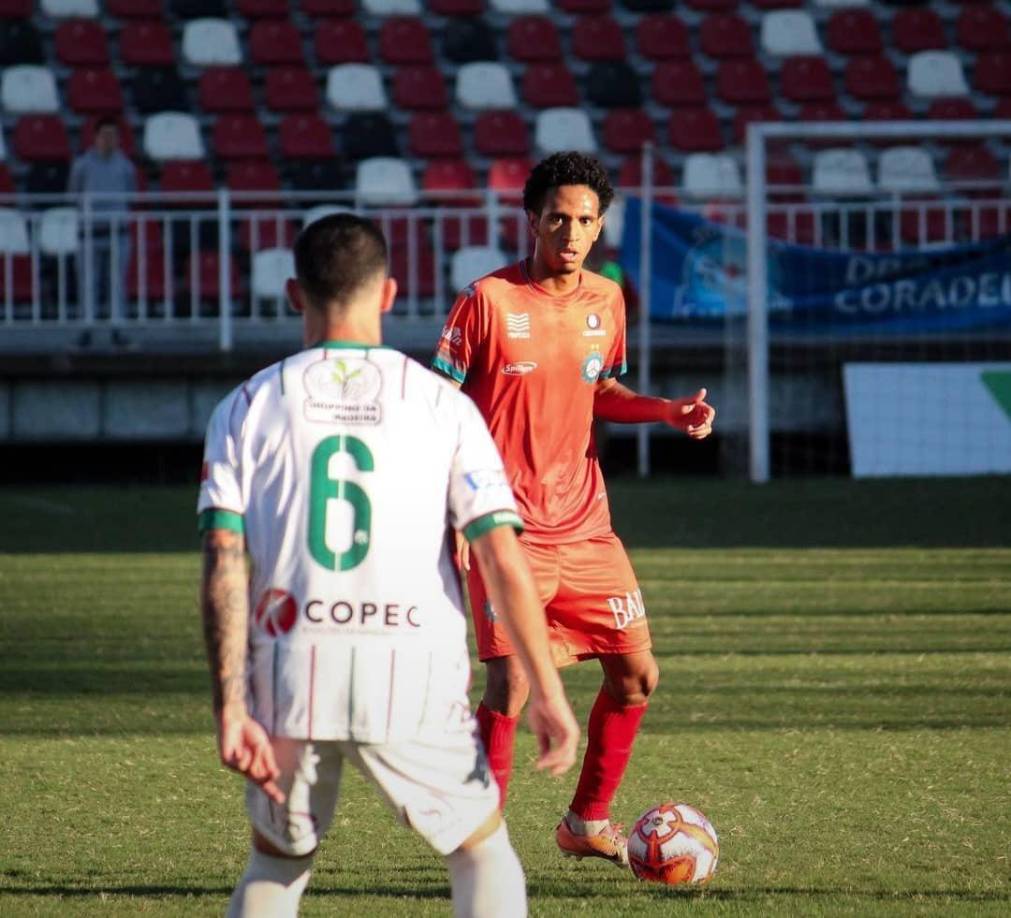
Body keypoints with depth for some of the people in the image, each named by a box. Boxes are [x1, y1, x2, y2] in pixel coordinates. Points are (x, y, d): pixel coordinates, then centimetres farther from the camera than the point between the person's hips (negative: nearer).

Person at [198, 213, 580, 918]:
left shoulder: (249, 408, 5)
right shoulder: (442, 404, 3)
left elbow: (224, 566, -5)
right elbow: (502, 557, -4)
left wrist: (230, 708, -7)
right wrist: (548, 692, -1)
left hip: (291, 676, 1)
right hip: (414, 683, -1)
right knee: (484, 850, 18)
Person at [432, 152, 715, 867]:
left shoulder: (606, 301, 8)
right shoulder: (490, 300, -9)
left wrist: (669, 411, 5)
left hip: (585, 526, 6)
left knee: (636, 674, 7)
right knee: (512, 682, -14)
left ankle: (588, 823, 24)